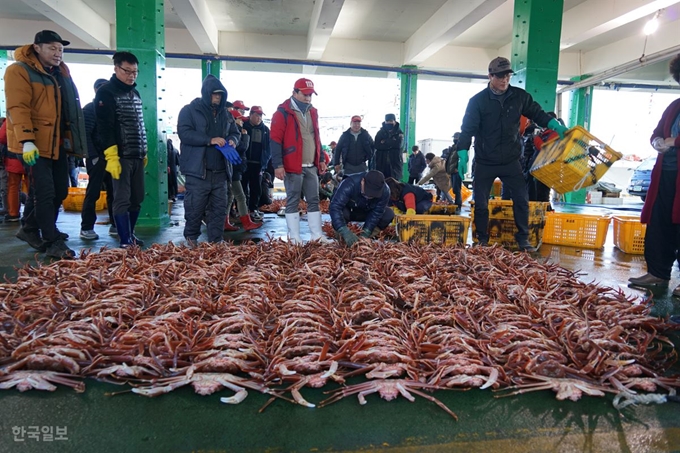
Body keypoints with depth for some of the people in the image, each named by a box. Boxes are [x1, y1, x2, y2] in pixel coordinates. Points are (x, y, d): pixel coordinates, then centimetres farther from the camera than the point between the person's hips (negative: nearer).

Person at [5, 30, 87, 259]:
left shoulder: (61, 73, 16)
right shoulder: (19, 71, -8)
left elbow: (69, 109, 21)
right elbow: (18, 108, -18)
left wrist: (71, 140, 19)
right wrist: (26, 140, -27)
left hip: (57, 143, 8)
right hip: (35, 144, -8)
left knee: (59, 191, 14)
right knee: (44, 193, -7)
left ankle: (30, 229, 33)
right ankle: (53, 242, -1)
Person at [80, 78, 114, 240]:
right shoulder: (90, 109, -3)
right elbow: (85, 134, -10)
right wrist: (93, 156, -15)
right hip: (97, 158, -6)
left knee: (114, 192, 8)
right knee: (93, 193, -3)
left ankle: (115, 225, 15)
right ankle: (86, 228, 4)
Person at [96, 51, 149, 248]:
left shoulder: (135, 92, 17)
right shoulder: (106, 92, -6)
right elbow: (104, 127, -13)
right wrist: (111, 156, -20)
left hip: (137, 156, 7)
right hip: (121, 156, -7)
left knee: (137, 198, 9)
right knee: (122, 199, -6)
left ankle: (130, 235, 20)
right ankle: (125, 241, -3)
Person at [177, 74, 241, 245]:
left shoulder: (225, 113, 17)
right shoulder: (189, 110, 0)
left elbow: (235, 132, 24)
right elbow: (184, 133, -13)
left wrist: (232, 140, -1)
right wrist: (210, 140, -21)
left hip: (220, 171, 5)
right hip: (198, 170, -5)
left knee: (220, 208, 6)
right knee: (195, 208, 0)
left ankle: (216, 242, 15)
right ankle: (191, 238, 19)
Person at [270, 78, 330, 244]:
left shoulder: (312, 112, 14)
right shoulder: (283, 112, -7)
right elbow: (275, 140, -12)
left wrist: (321, 159, 18)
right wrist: (278, 165, -18)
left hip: (311, 166, 7)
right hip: (292, 167, -7)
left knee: (314, 201, 9)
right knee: (293, 202, 1)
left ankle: (317, 235, 17)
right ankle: (294, 238, 8)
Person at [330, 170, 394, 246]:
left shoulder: (385, 191, -28)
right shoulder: (349, 185, -38)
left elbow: (376, 214, -23)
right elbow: (334, 207, -46)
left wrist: (365, 233, -33)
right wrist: (345, 232, -54)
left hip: (367, 212, 3)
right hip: (348, 211, -3)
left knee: (389, 215, -21)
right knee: (341, 213, -38)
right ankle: (339, 234, -8)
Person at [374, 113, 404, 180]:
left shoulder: (399, 133, 8)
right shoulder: (380, 133, 13)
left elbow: (398, 144, -11)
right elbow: (377, 145, -3)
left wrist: (384, 142, -3)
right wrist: (391, 143, -8)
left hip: (395, 164, -1)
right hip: (381, 164, 1)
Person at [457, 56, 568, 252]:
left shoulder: (520, 96, 0)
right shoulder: (477, 101, -8)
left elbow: (537, 114, 13)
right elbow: (468, 129, -9)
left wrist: (557, 127, 1)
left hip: (511, 161, 2)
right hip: (484, 163, -2)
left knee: (522, 199, 2)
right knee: (481, 203, 5)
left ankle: (523, 239, 17)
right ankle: (482, 241, 20)